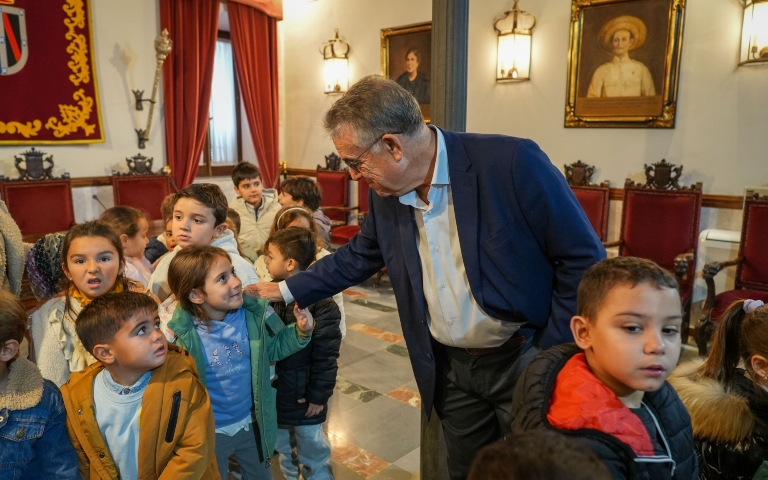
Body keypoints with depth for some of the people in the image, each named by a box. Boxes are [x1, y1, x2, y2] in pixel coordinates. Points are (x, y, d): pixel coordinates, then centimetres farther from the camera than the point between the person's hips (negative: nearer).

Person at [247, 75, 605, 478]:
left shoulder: (512, 162, -22)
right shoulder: (385, 193, -4)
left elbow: (584, 259, -16)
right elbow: (357, 256, 14)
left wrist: (552, 356, -15)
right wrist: (288, 289, 11)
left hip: (524, 361, -4)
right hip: (452, 368, 5)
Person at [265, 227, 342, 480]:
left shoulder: (321, 303, -20)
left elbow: (325, 355, -18)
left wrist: (318, 396, -15)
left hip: (303, 395, -6)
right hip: (274, 392, 6)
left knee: (312, 453, 15)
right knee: (284, 452, 24)